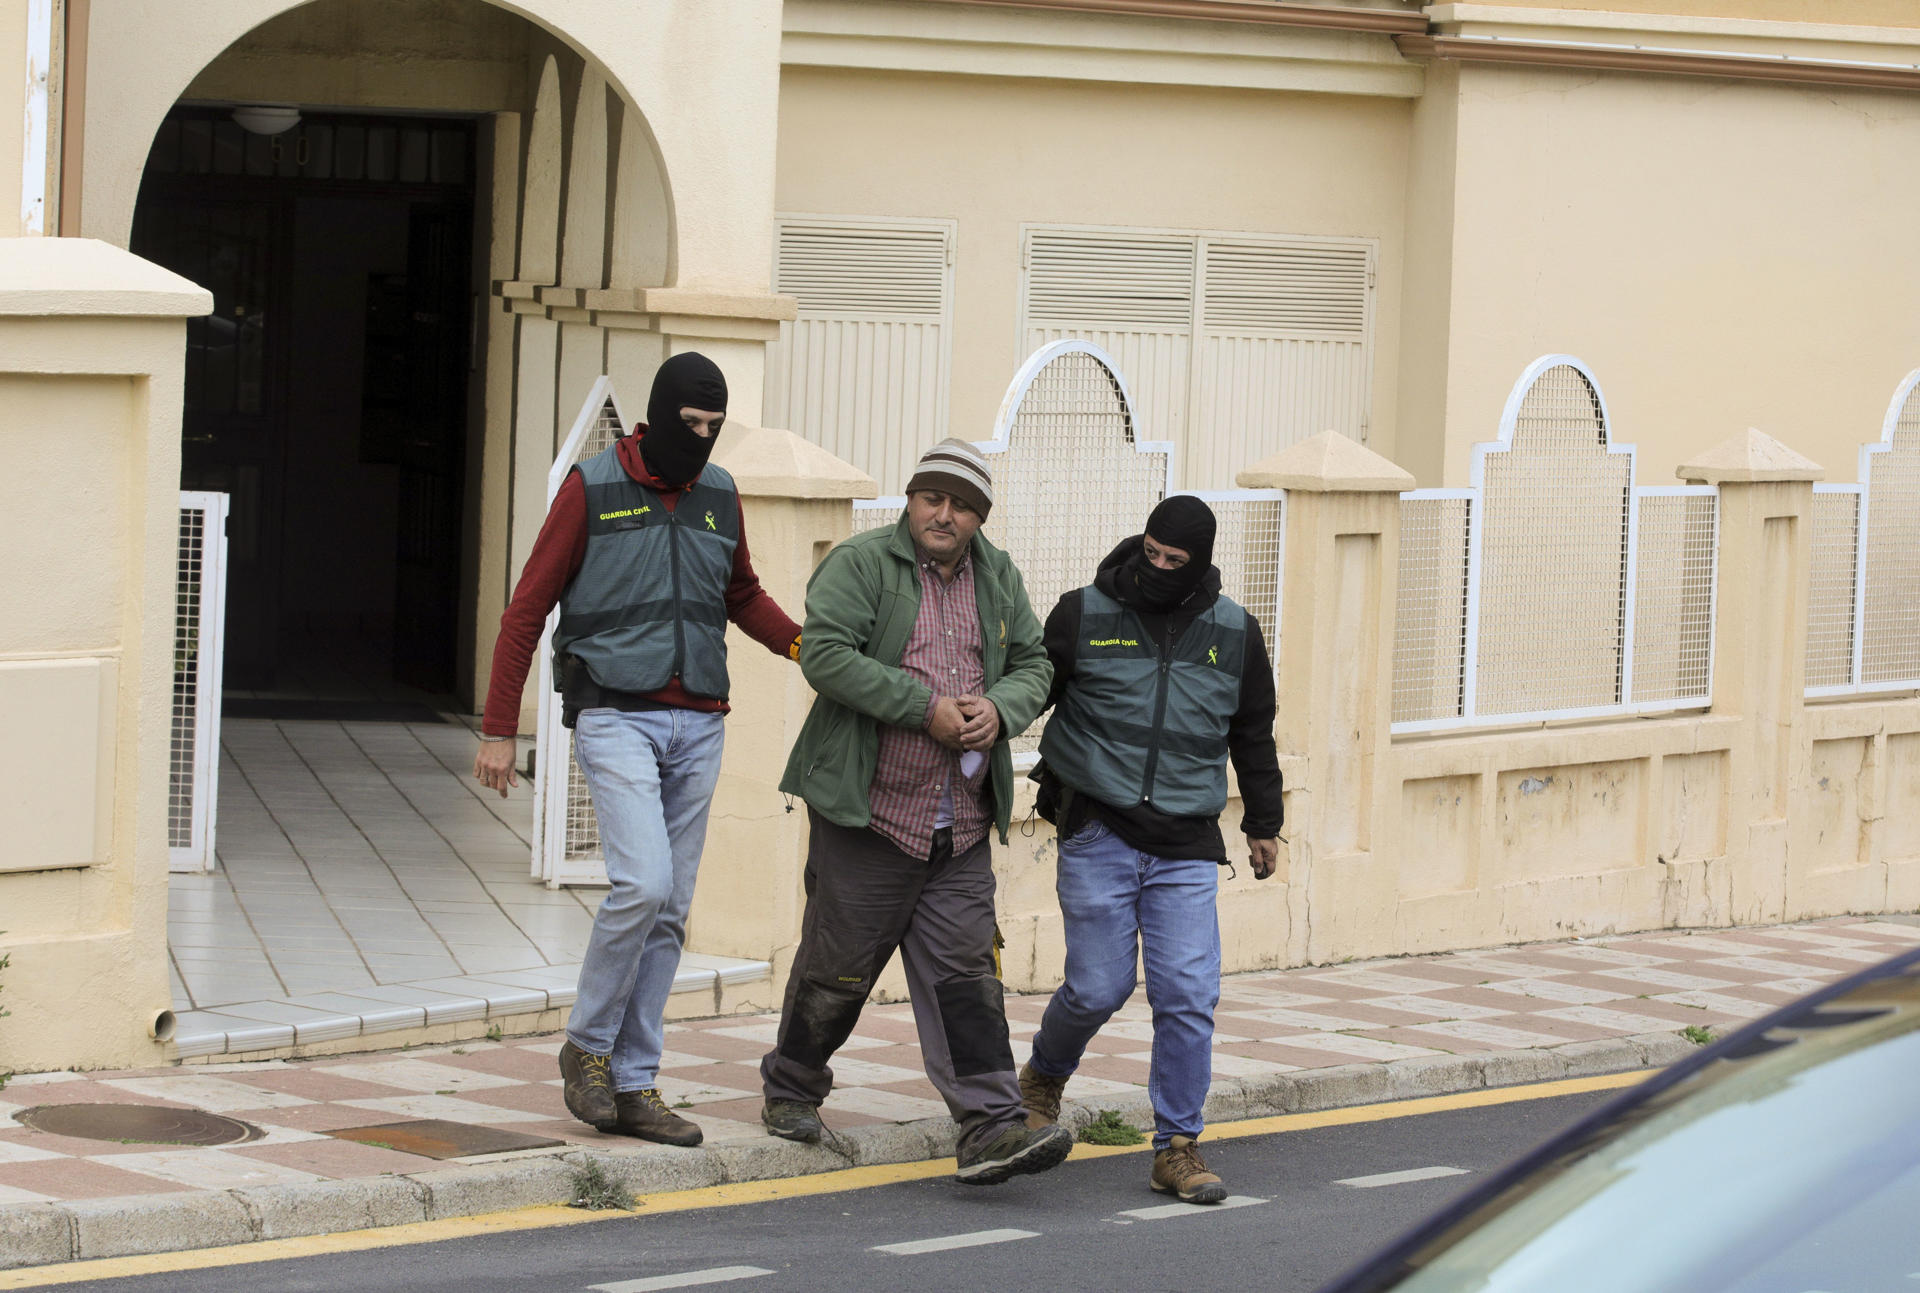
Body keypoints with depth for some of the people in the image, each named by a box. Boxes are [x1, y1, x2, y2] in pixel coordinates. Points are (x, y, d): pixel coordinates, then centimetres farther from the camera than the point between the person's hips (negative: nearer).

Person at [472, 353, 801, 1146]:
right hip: (616, 717, -5)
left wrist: (802, 644, 5)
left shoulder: (719, 495, 10)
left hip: (696, 725, 5)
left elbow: (743, 596, 26)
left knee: (669, 911, 5)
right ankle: (587, 1046, -1)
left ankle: (634, 1084, 11)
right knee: (643, 882, -20)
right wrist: (498, 731, -5)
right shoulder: (593, 488, -5)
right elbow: (527, 609, -2)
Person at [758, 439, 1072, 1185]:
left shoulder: (999, 580, 13)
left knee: (963, 972, -2)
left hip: (961, 828, 4)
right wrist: (924, 708, -19)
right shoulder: (860, 564, -6)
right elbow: (825, 653, -17)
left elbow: (1033, 666, 17)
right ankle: (791, 1091, 28)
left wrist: (999, 708, -7)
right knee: (840, 966, 6)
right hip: (868, 815, -4)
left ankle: (991, 1129, -8)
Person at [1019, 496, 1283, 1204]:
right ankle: (1042, 1078, 29)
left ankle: (1177, 1147, 3)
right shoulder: (1084, 615, 0)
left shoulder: (1234, 633, 9)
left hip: (1186, 849, 2)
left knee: (1189, 995, -6)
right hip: (1098, 834, -2)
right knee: (1098, 987, -3)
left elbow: (1253, 734, 20)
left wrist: (1263, 824, 25)